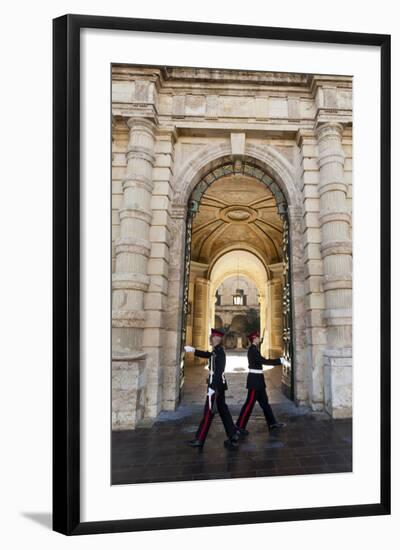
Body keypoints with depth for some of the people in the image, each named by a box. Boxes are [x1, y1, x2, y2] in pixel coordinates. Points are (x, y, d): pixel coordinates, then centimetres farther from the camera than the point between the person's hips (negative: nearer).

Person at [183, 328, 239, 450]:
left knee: (208, 412, -1)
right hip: (219, 384, 10)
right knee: (223, 410, 13)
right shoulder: (217, 351, 10)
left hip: (216, 385, -10)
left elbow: (218, 371, -25)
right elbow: (207, 355, 28)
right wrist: (193, 350, 26)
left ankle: (199, 440, 9)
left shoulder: (219, 351, -19)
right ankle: (233, 437, 18)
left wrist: (212, 387, -26)